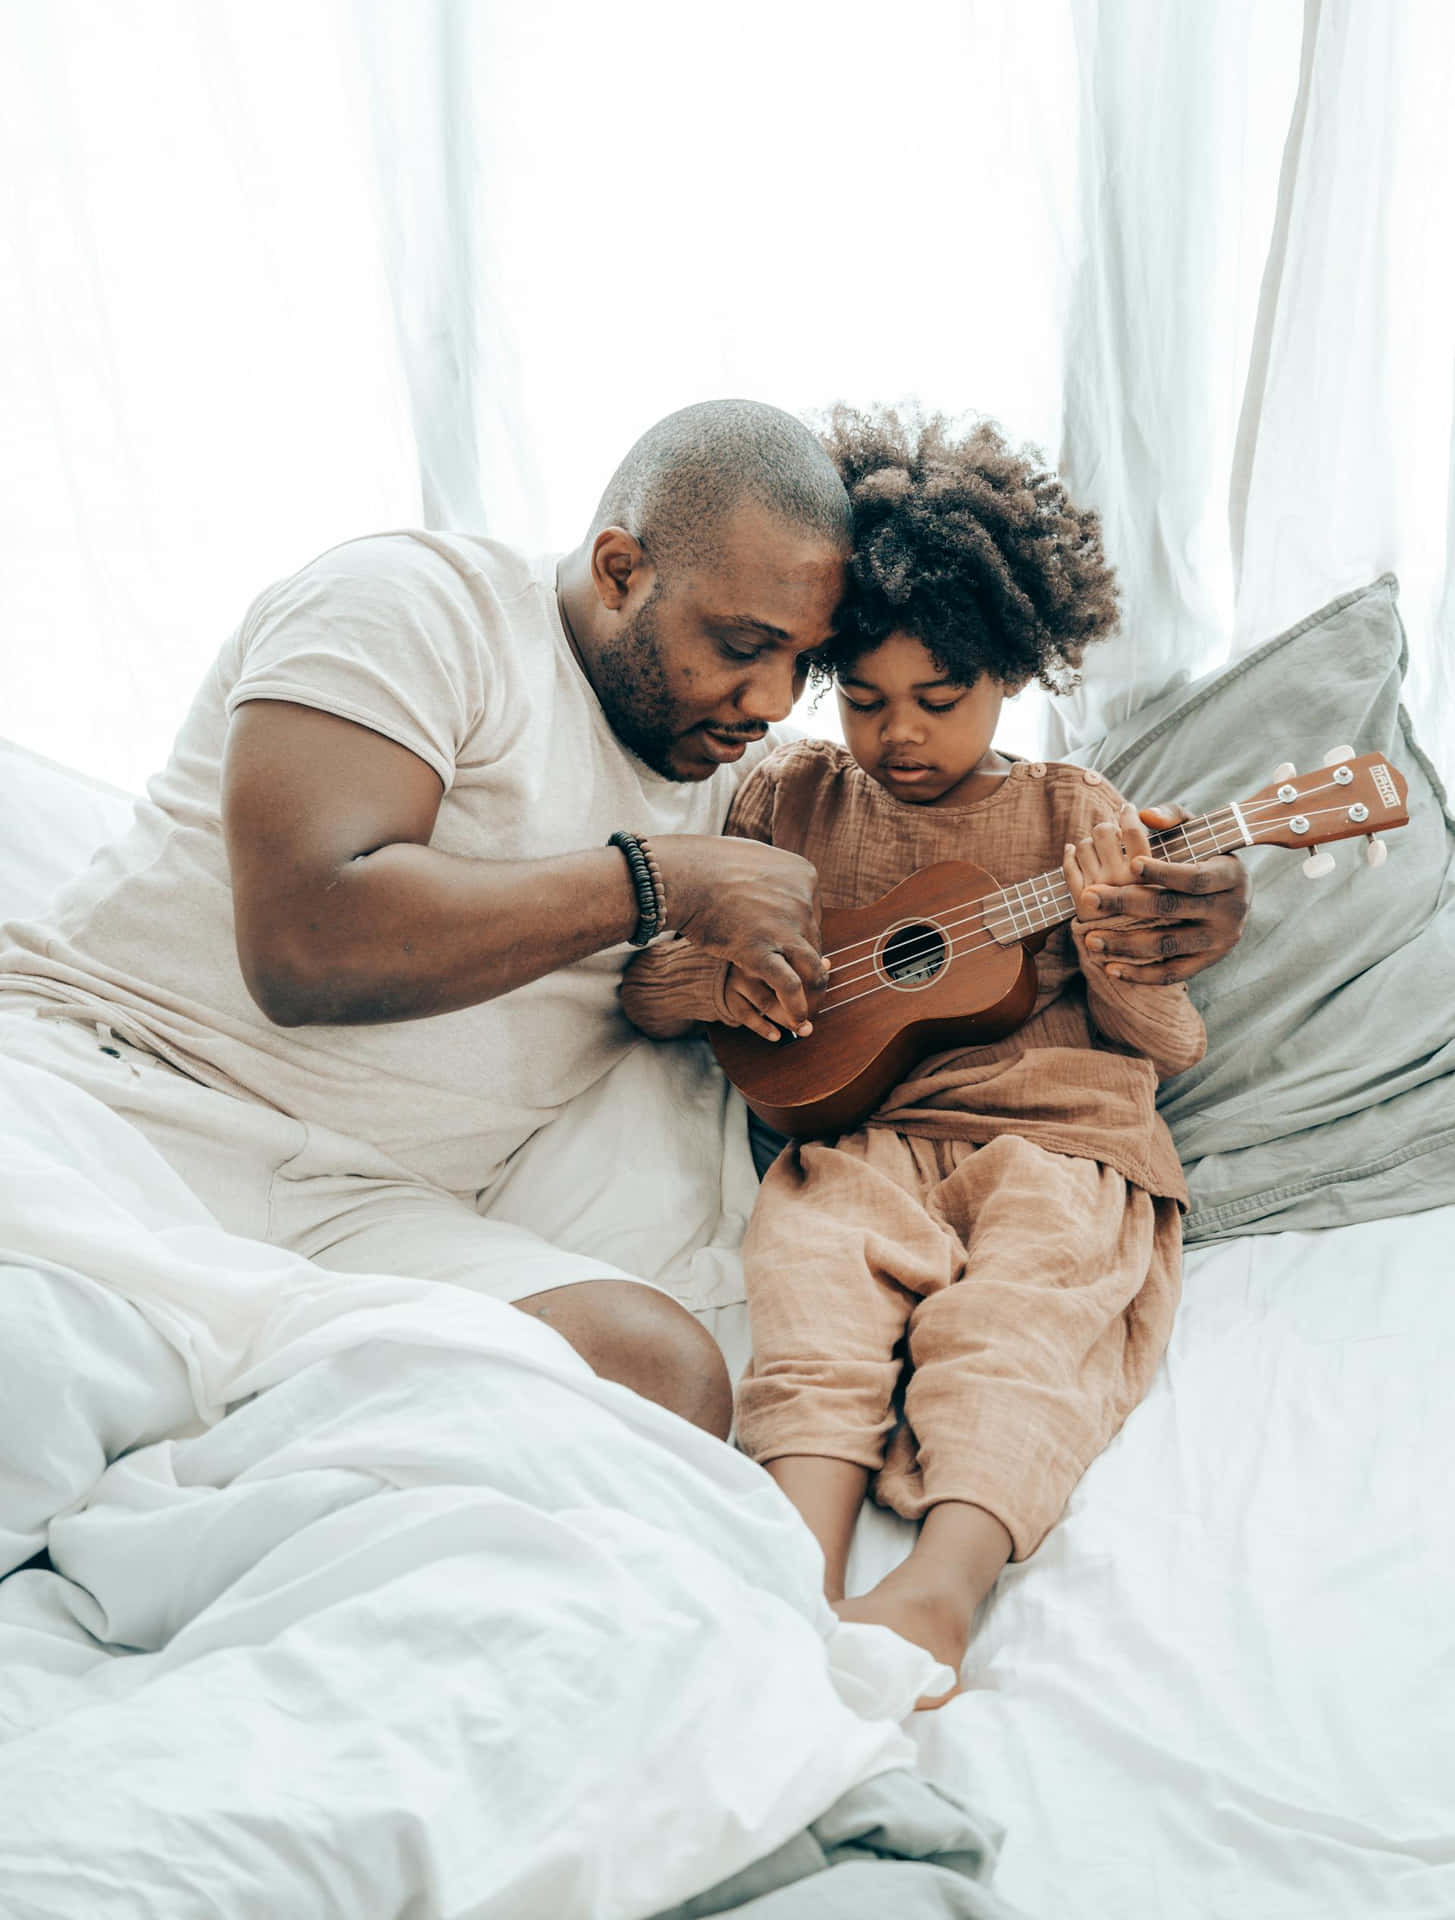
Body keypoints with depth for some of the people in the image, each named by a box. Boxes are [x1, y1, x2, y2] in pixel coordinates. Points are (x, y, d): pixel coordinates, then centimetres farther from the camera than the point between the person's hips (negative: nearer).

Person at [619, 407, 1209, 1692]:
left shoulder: (1074, 816, 11)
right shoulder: (791, 800, 15)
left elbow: (1173, 1047, 11)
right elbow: (641, 989, 16)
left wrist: (1116, 942, -11)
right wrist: (718, 973, -8)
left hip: (1056, 1139, -1)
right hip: (858, 1137, 1)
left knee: (1012, 1320, -30)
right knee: (813, 1274, -31)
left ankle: (945, 1581, -48)